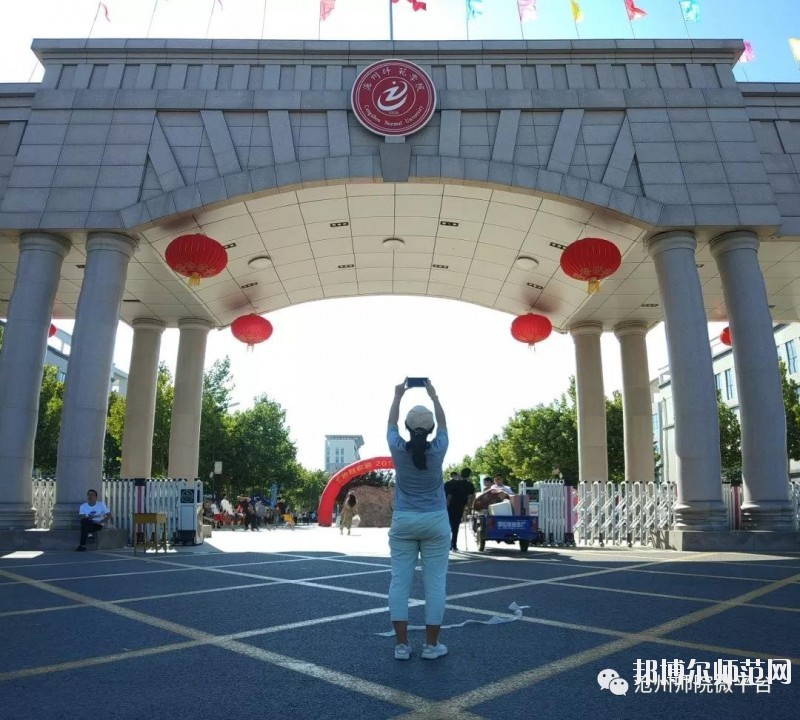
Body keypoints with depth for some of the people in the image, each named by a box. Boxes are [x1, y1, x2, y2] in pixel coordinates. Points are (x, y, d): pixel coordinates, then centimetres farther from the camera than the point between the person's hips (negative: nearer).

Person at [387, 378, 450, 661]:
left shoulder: (398, 449, -8)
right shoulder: (437, 450, -9)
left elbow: (390, 424, 10)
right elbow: (443, 424, 9)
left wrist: (398, 396, 21)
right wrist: (434, 397, 20)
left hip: (403, 522, 1)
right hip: (435, 523, -1)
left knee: (399, 580, 3)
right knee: (435, 582, 3)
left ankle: (401, 645, 4)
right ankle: (431, 645, 7)